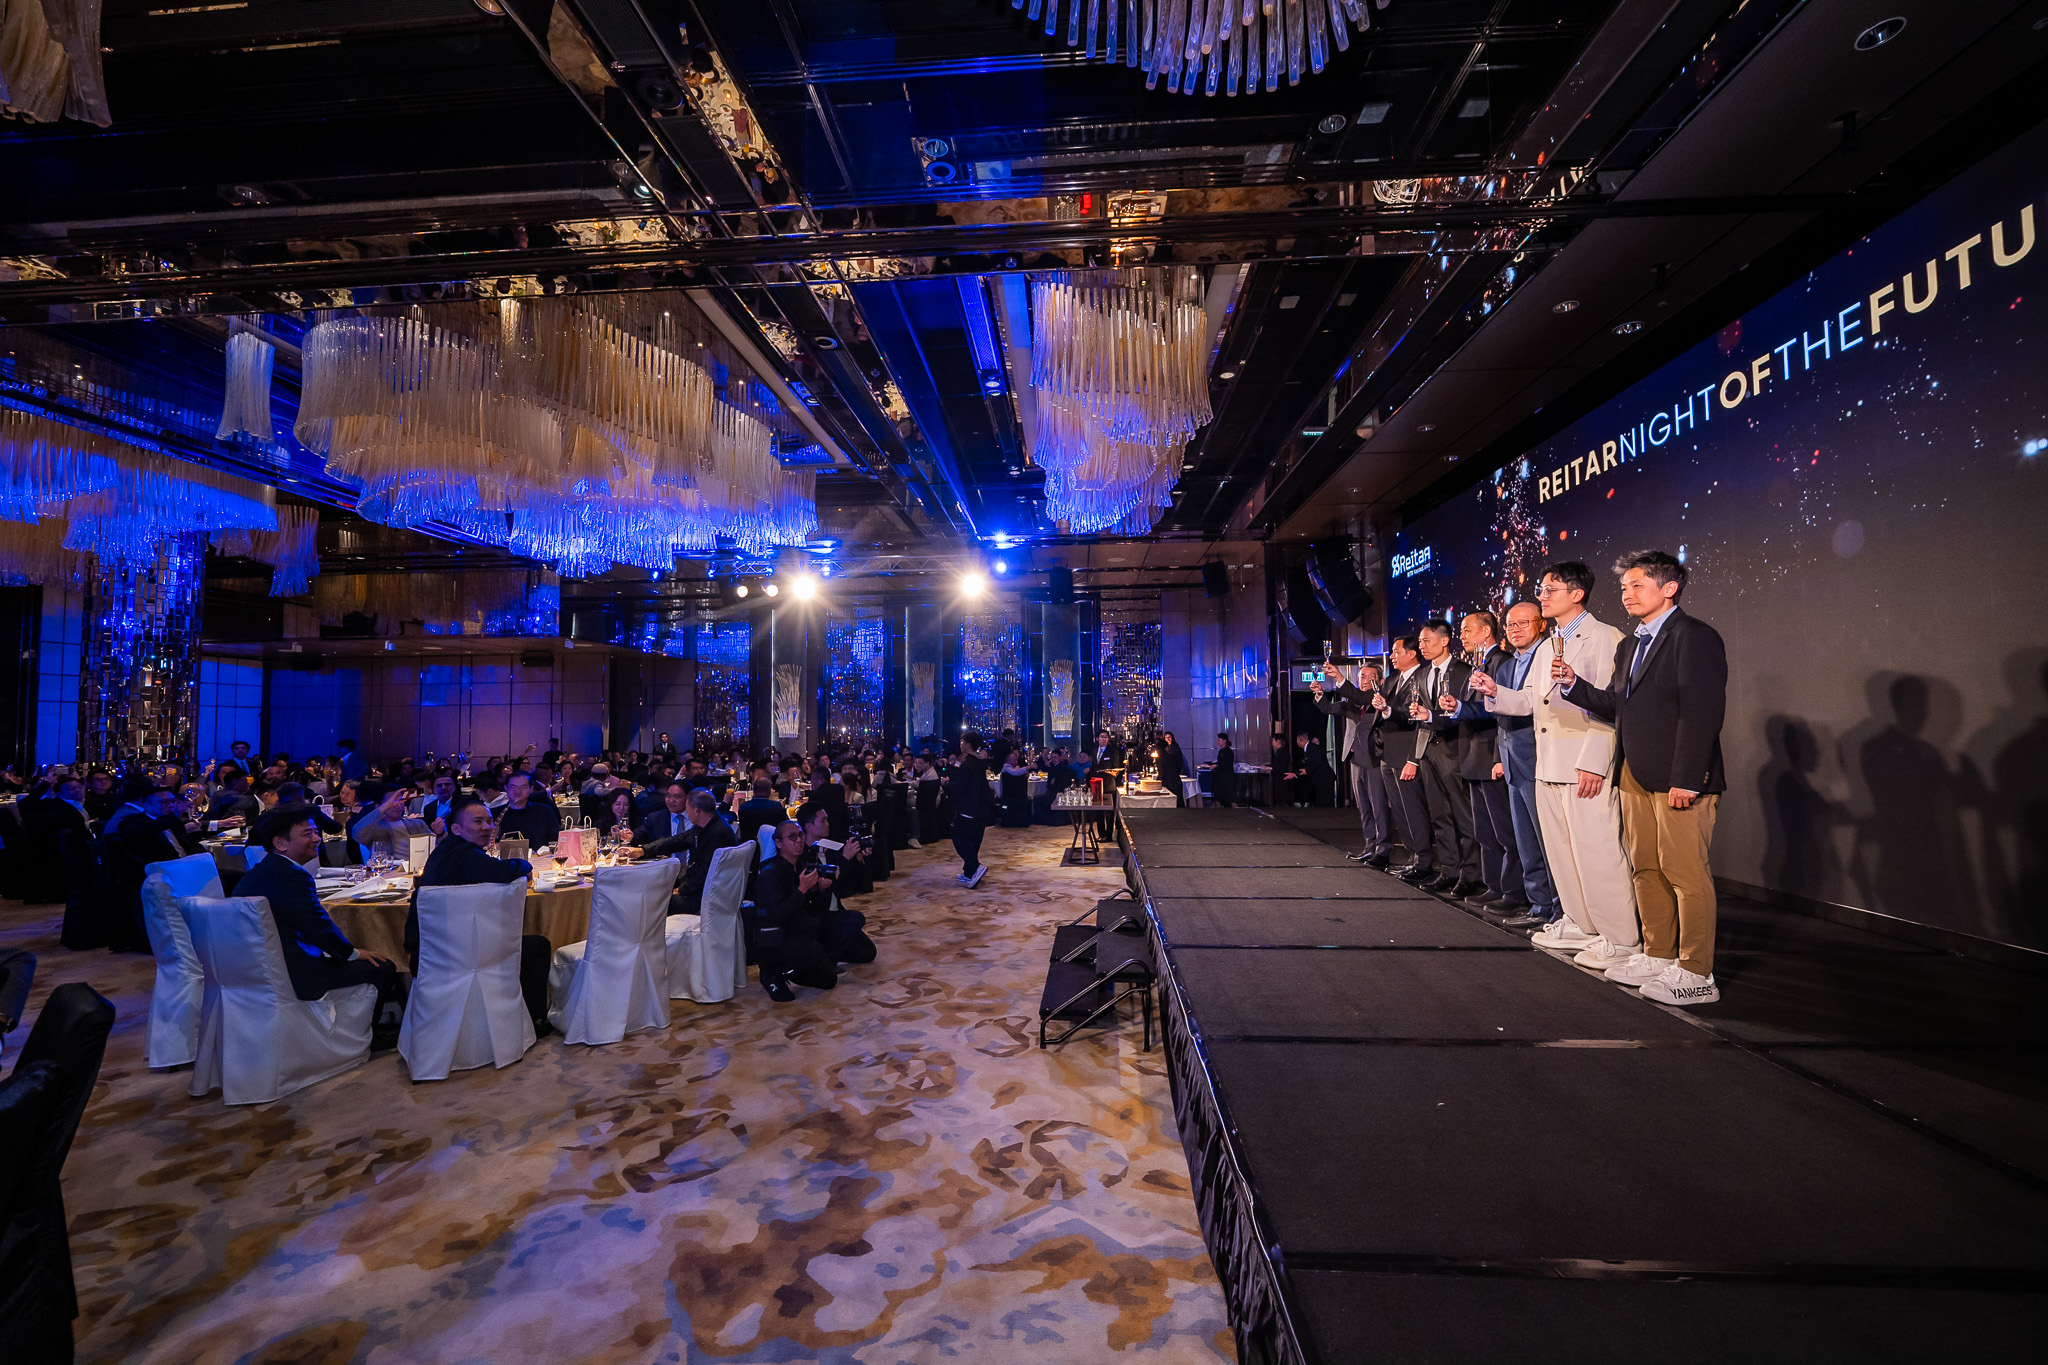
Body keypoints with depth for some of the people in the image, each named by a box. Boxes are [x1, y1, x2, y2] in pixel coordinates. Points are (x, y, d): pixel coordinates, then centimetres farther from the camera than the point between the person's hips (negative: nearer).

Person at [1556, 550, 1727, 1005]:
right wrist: (1574, 683, 0)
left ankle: (1695, 974, 9)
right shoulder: (1629, 645, 18)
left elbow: (1702, 712, -16)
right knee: (1646, 869, 13)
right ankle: (1657, 956, 25)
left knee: (1686, 873, -2)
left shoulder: (1695, 637, -9)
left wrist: (1686, 780, -20)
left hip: (1678, 779, -8)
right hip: (1634, 777, 8)